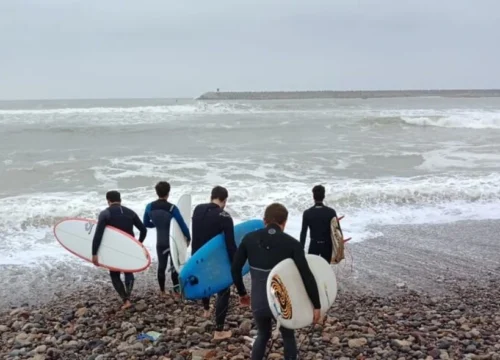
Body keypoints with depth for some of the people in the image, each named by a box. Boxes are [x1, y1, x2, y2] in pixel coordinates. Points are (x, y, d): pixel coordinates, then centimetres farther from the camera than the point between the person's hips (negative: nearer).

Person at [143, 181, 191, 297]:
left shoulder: (149, 207, -7)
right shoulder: (172, 208, -21)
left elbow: (146, 223, 6)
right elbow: (182, 225, -16)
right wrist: (188, 237, -2)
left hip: (160, 242, 4)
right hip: (173, 241, -4)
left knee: (161, 265, 14)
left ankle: (162, 291, 22)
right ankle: (177, 290, 10)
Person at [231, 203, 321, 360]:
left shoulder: (249, 239, 0)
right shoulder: (292, 243, -8)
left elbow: (235, 269, 4)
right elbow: (306, 276, -13)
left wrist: (242, 293, 19)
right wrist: (317, 305, -5)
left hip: (258, 302, 2)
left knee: (263, 335, 28)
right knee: (288, 337, 24)